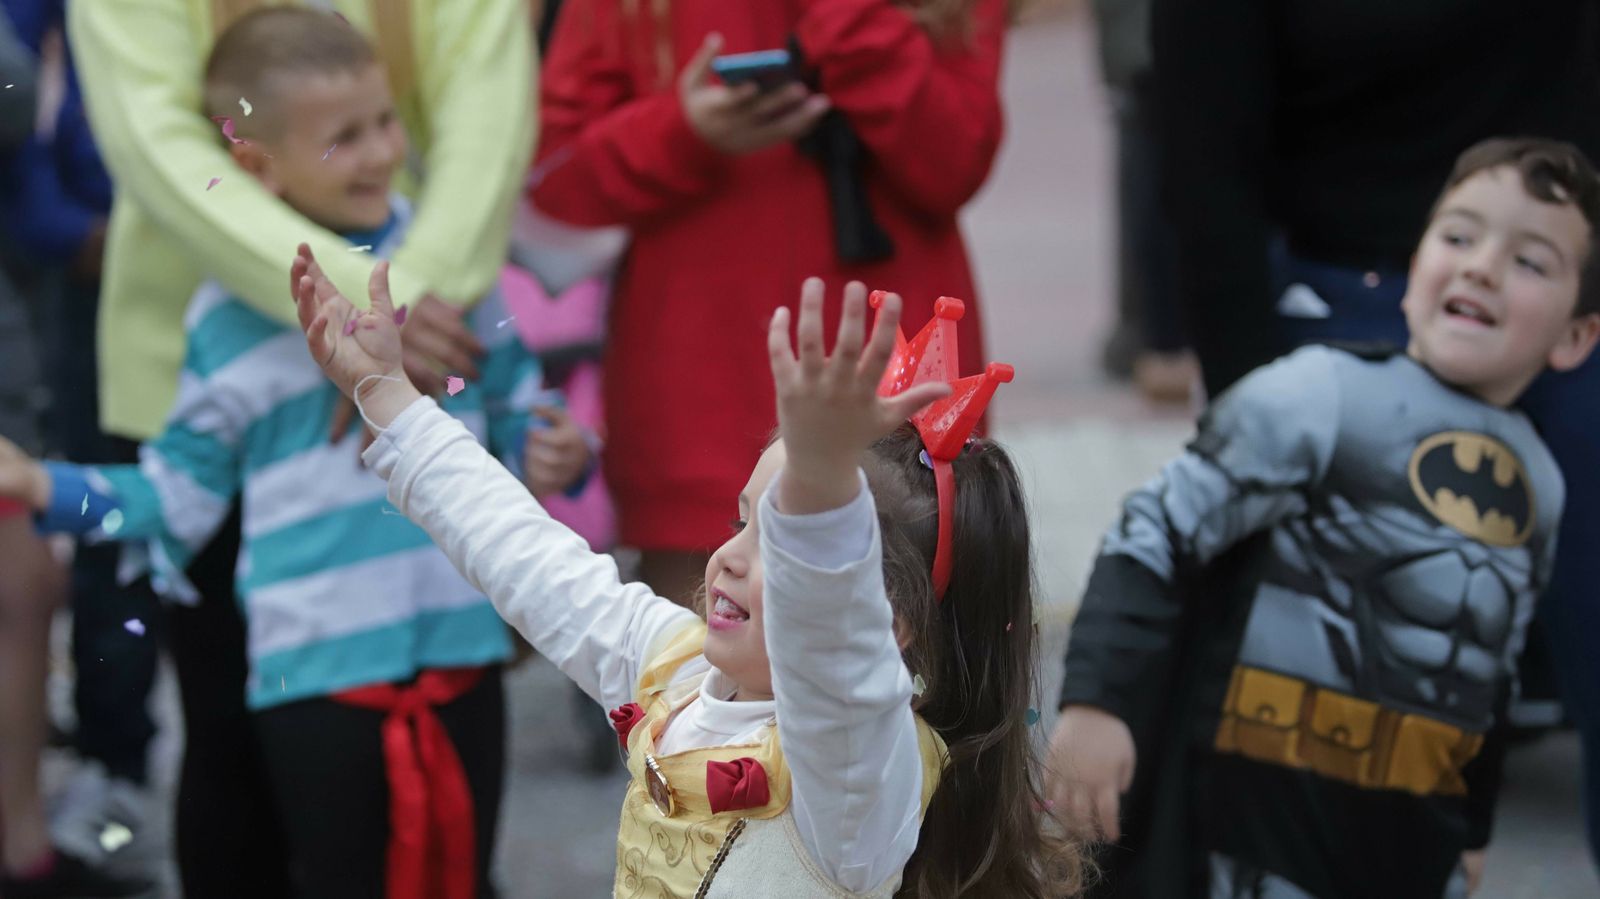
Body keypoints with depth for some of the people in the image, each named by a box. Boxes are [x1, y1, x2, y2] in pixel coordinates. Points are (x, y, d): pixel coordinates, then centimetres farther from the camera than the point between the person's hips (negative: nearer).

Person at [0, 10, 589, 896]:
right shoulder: (232, 315, -4)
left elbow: (510, 392, 16)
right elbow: (188, 481, 2)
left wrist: (549, 451, -4)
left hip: (460, 646, 3)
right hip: (317, 667, -3)